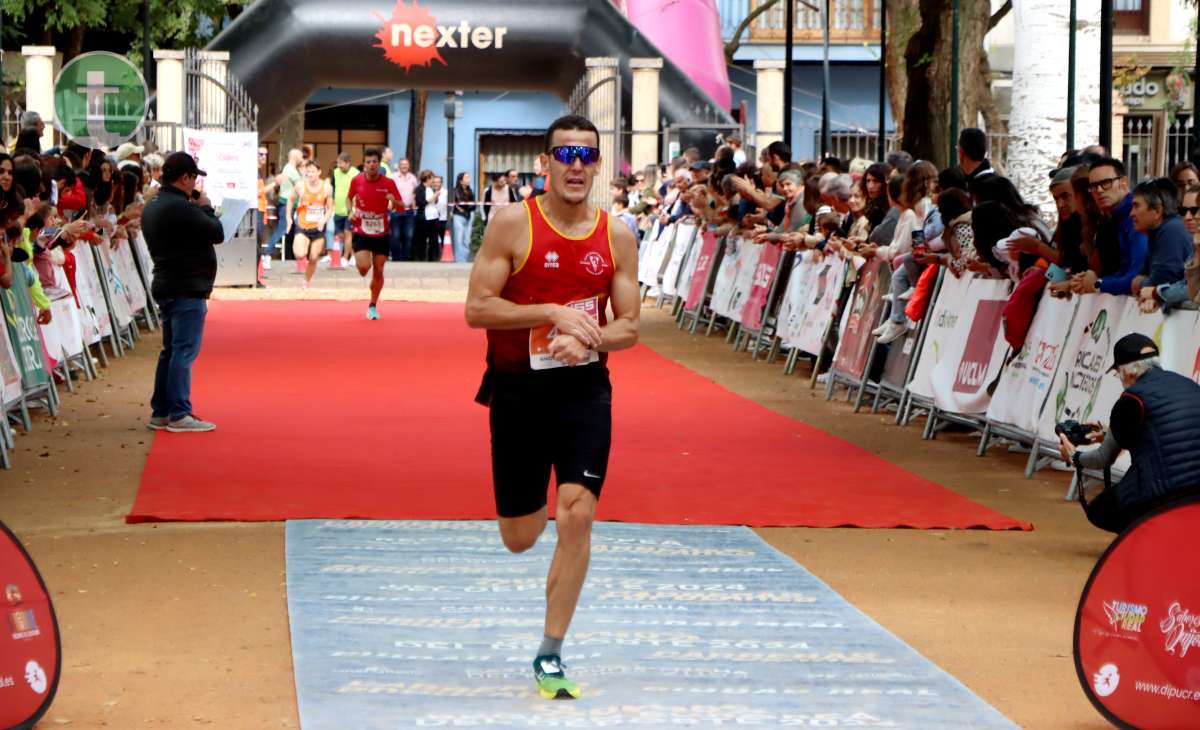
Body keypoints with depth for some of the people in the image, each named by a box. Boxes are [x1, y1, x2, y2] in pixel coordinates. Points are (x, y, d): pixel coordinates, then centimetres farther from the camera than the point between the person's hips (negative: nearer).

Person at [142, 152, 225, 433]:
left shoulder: (153, 207, 13)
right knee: (184, 350, -8)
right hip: (187, 288, -10)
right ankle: (179, 415, -9)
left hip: (166, 286, 10)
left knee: (171, 350, 16)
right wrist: (205, 207, -1)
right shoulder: (180, 208, -19)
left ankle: (160, 412, 19)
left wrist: (198, 209, 7)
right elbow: (217, 233, -16)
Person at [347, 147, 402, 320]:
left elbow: (401, 207, -6)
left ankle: (373, 306, 24)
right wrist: (351, 211, -7)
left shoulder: (388, 183, -9)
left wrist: (394, 201, -29)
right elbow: (349, 198, 14)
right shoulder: (356, 181, -6)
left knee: (378, 272, 4)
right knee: (364, 267, -19)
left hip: (381, 234, 1)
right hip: (361, 233, -1)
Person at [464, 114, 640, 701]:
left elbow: (629, 326, 5)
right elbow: (476, 309, -11)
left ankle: (550, 656, -3)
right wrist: (552, 312, -20)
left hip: (584, 388, 1)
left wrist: (588, 339, -16)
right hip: (518, 389, -1)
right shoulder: (512, 224, -7)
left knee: (576, 515, -15)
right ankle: (541, 509, 48)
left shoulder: (617, 237, 2)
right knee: (519, 538, 7)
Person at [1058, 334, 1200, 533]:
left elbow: (1105, 459, 7)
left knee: (1098, 510, 19)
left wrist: (1074, 457, 28)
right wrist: (1110, 437, 38)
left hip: (1160, 497, -7)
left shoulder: (1132, 400, -6)